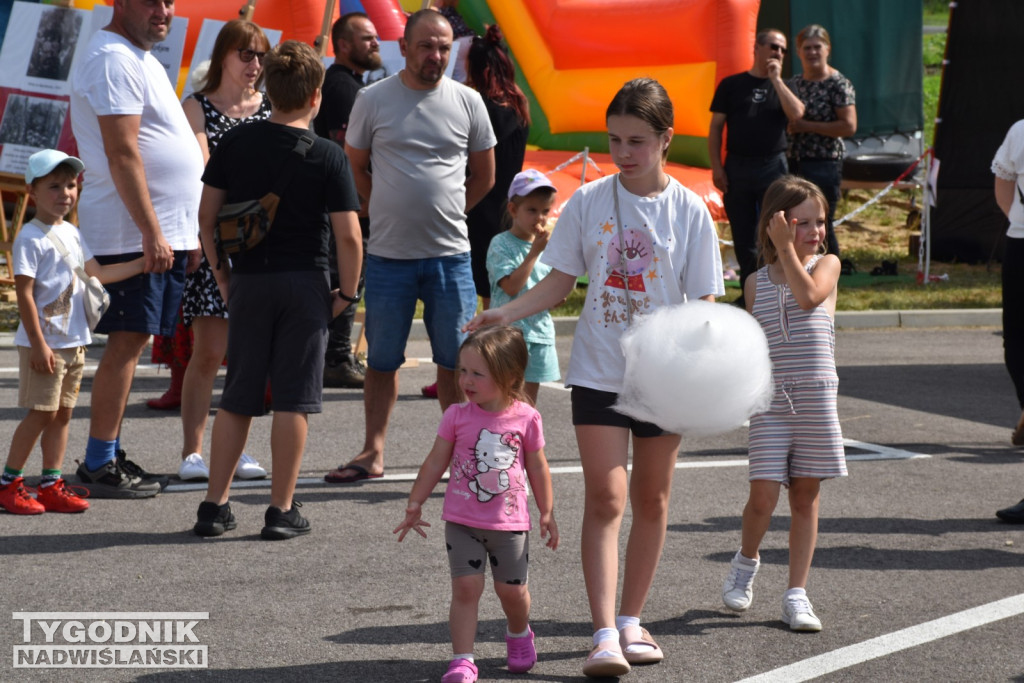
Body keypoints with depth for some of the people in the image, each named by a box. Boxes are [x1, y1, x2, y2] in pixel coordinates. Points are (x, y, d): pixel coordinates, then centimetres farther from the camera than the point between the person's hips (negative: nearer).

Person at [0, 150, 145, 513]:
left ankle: (51, 485, 13)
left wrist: (144, 263, 14)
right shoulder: (30, 238, -13)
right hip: (44, 344, -8)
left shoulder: (71, 233, 13)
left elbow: (97, 273, 22)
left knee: (62, 413, 8)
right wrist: (38, 344, -20)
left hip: (74, 343, 8)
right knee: (41, 413, -7)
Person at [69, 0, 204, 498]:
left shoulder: (142, 59, 20)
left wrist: (189, 232, 24)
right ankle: (100, 466, -5)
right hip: (133, 234, -10)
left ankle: (109, 457, 16)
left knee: (130, 344, 11)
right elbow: (122, 154, -20)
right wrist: (152, 231, -23)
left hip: (163, 233, 10)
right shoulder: (113, 59, -13)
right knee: (127, 343, -9)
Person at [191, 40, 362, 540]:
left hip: (248, 279, 3)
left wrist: (222, 271, 15)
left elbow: (207, 214, 4)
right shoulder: (327, 156, -8)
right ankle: (281, 511, 5)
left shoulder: (235, 143, 1)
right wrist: (347, 292, 1)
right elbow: (348, 235, -11)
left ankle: (214, 505, 12)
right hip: (305, 282, -3)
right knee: (293, 399, 3)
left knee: (236, 398, 11)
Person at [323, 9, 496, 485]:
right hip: (388, 253, 0)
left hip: (450, 253, 0)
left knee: (456, 361, 3)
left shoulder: (467, 101, 3)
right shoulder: (373, 99, 0)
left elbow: (484, 176, 14)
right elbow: (355, 167, 11)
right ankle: (373, 453, 15)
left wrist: (445, 213, 10)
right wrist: (391, 212, 9)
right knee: (381, 359, 7)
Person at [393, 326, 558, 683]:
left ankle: (519, 633, 40)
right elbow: (435, 463, 3)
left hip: (510, 522, 0)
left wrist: (547, 513, 10)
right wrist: (414, 505, 4)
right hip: (463, 522, 0)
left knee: (512, 589, 10)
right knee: (466, 586, -8)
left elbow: (538, 468, 6)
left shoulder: (526, 418, -6)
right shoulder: (458, 416, -5)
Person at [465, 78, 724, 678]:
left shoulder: (689, 211, -3)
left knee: (652, 499, 11)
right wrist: (505, 313, -10)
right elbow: (559, 284, 5)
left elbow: (705, 303, -3)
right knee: (605, 497, -10)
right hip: (599, 373, 0)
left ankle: (631, 622, 25)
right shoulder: (589, 202, -1)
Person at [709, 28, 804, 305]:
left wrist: (776, 78, -10)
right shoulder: (732, 85, 7)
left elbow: (796, 113, -11)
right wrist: (717, 167, -3)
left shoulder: (782, 86, 11)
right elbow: (716, 128, 6)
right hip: (737, 166, 0)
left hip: (773, 165, 0)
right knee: (743, 234, 4)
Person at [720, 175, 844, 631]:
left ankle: (796, 594, 11)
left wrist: (787, 249, -16)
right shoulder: (756, 282, 9)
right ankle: (746, 561, 21)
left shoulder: (826, 264, 3)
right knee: (763, 494, -9)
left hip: (816, 400, 0)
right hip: (769, 402, 0)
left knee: (805, 495, 4)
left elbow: (808, 297, -18)